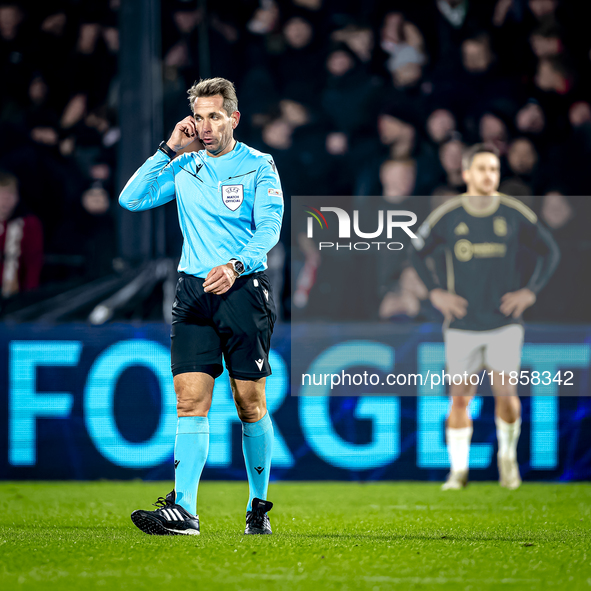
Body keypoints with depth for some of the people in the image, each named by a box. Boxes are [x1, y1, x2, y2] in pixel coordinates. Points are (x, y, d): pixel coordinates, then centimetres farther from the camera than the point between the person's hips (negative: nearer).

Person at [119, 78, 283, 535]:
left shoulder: (259, 166, 0)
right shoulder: (184, 167, 11)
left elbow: (269, 229, -11)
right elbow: (131, 200, 3)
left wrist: (236, 266, -30)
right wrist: (170, 149, -2)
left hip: (244, 288, -3)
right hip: (194, 291, 3)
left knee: (250, 403, 1)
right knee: (190, 399, -8)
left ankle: (259, 506, 17)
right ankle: (184, 510, -16)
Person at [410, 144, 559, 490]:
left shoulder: (516, 215, -2)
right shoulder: (447, 216, -2)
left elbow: (550, 252, 10)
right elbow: (418, 252, 12)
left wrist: (531, 291, -1)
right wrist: (435, 292, 1)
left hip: (505, 321, 0)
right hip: (462, 324, 0)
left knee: (505, 392, -9)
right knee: (460, 397, 0)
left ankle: (508, 455, 17)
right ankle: (458, 469, 12)